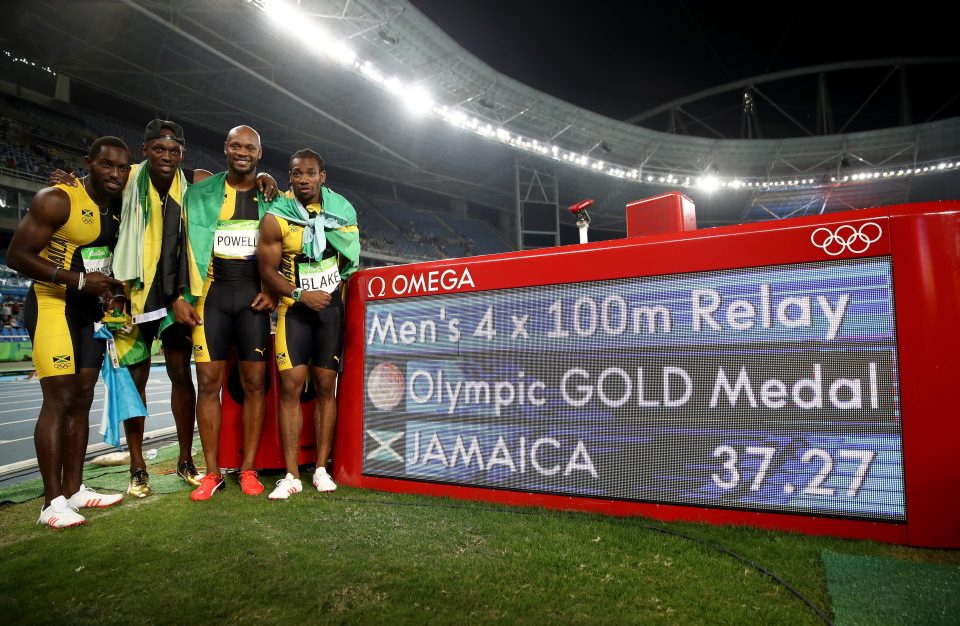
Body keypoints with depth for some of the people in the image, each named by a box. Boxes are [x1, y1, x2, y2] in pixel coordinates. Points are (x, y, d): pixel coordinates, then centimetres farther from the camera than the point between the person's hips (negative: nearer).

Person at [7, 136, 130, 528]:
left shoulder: (118, 209, 10)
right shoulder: (56, 200, -13)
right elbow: (17, 256, -16)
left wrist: (113, 287, 6)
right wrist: (78, 279, -25)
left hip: (90, 309, 8)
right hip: (52, 304, -8)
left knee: (82, 400, 9)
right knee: (59, 399, -10)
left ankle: (74, 489, 19)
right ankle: (53, 501, -2)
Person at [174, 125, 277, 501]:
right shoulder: (200, 193, 8)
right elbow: (185, 247, 6)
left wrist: (274, 290, -4)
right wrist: (181, 296, -1)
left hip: (253, 296, 0)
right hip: (211, 294, 1)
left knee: (253, 384, 0)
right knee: (208, 383, -1)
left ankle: (248, 469, 11)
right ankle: (212, 472, 10)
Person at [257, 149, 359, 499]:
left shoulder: (341, 211, 4)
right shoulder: (275, 218, -5)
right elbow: (268, 270, -5)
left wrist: (340, 289, 6)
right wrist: (301, 295, -16)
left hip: (331, 306, 2)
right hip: (294, 308, -2)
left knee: (325, 387, 2)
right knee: (290, 387, -8)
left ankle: (321, 468, 9)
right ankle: (291, 475, -1)